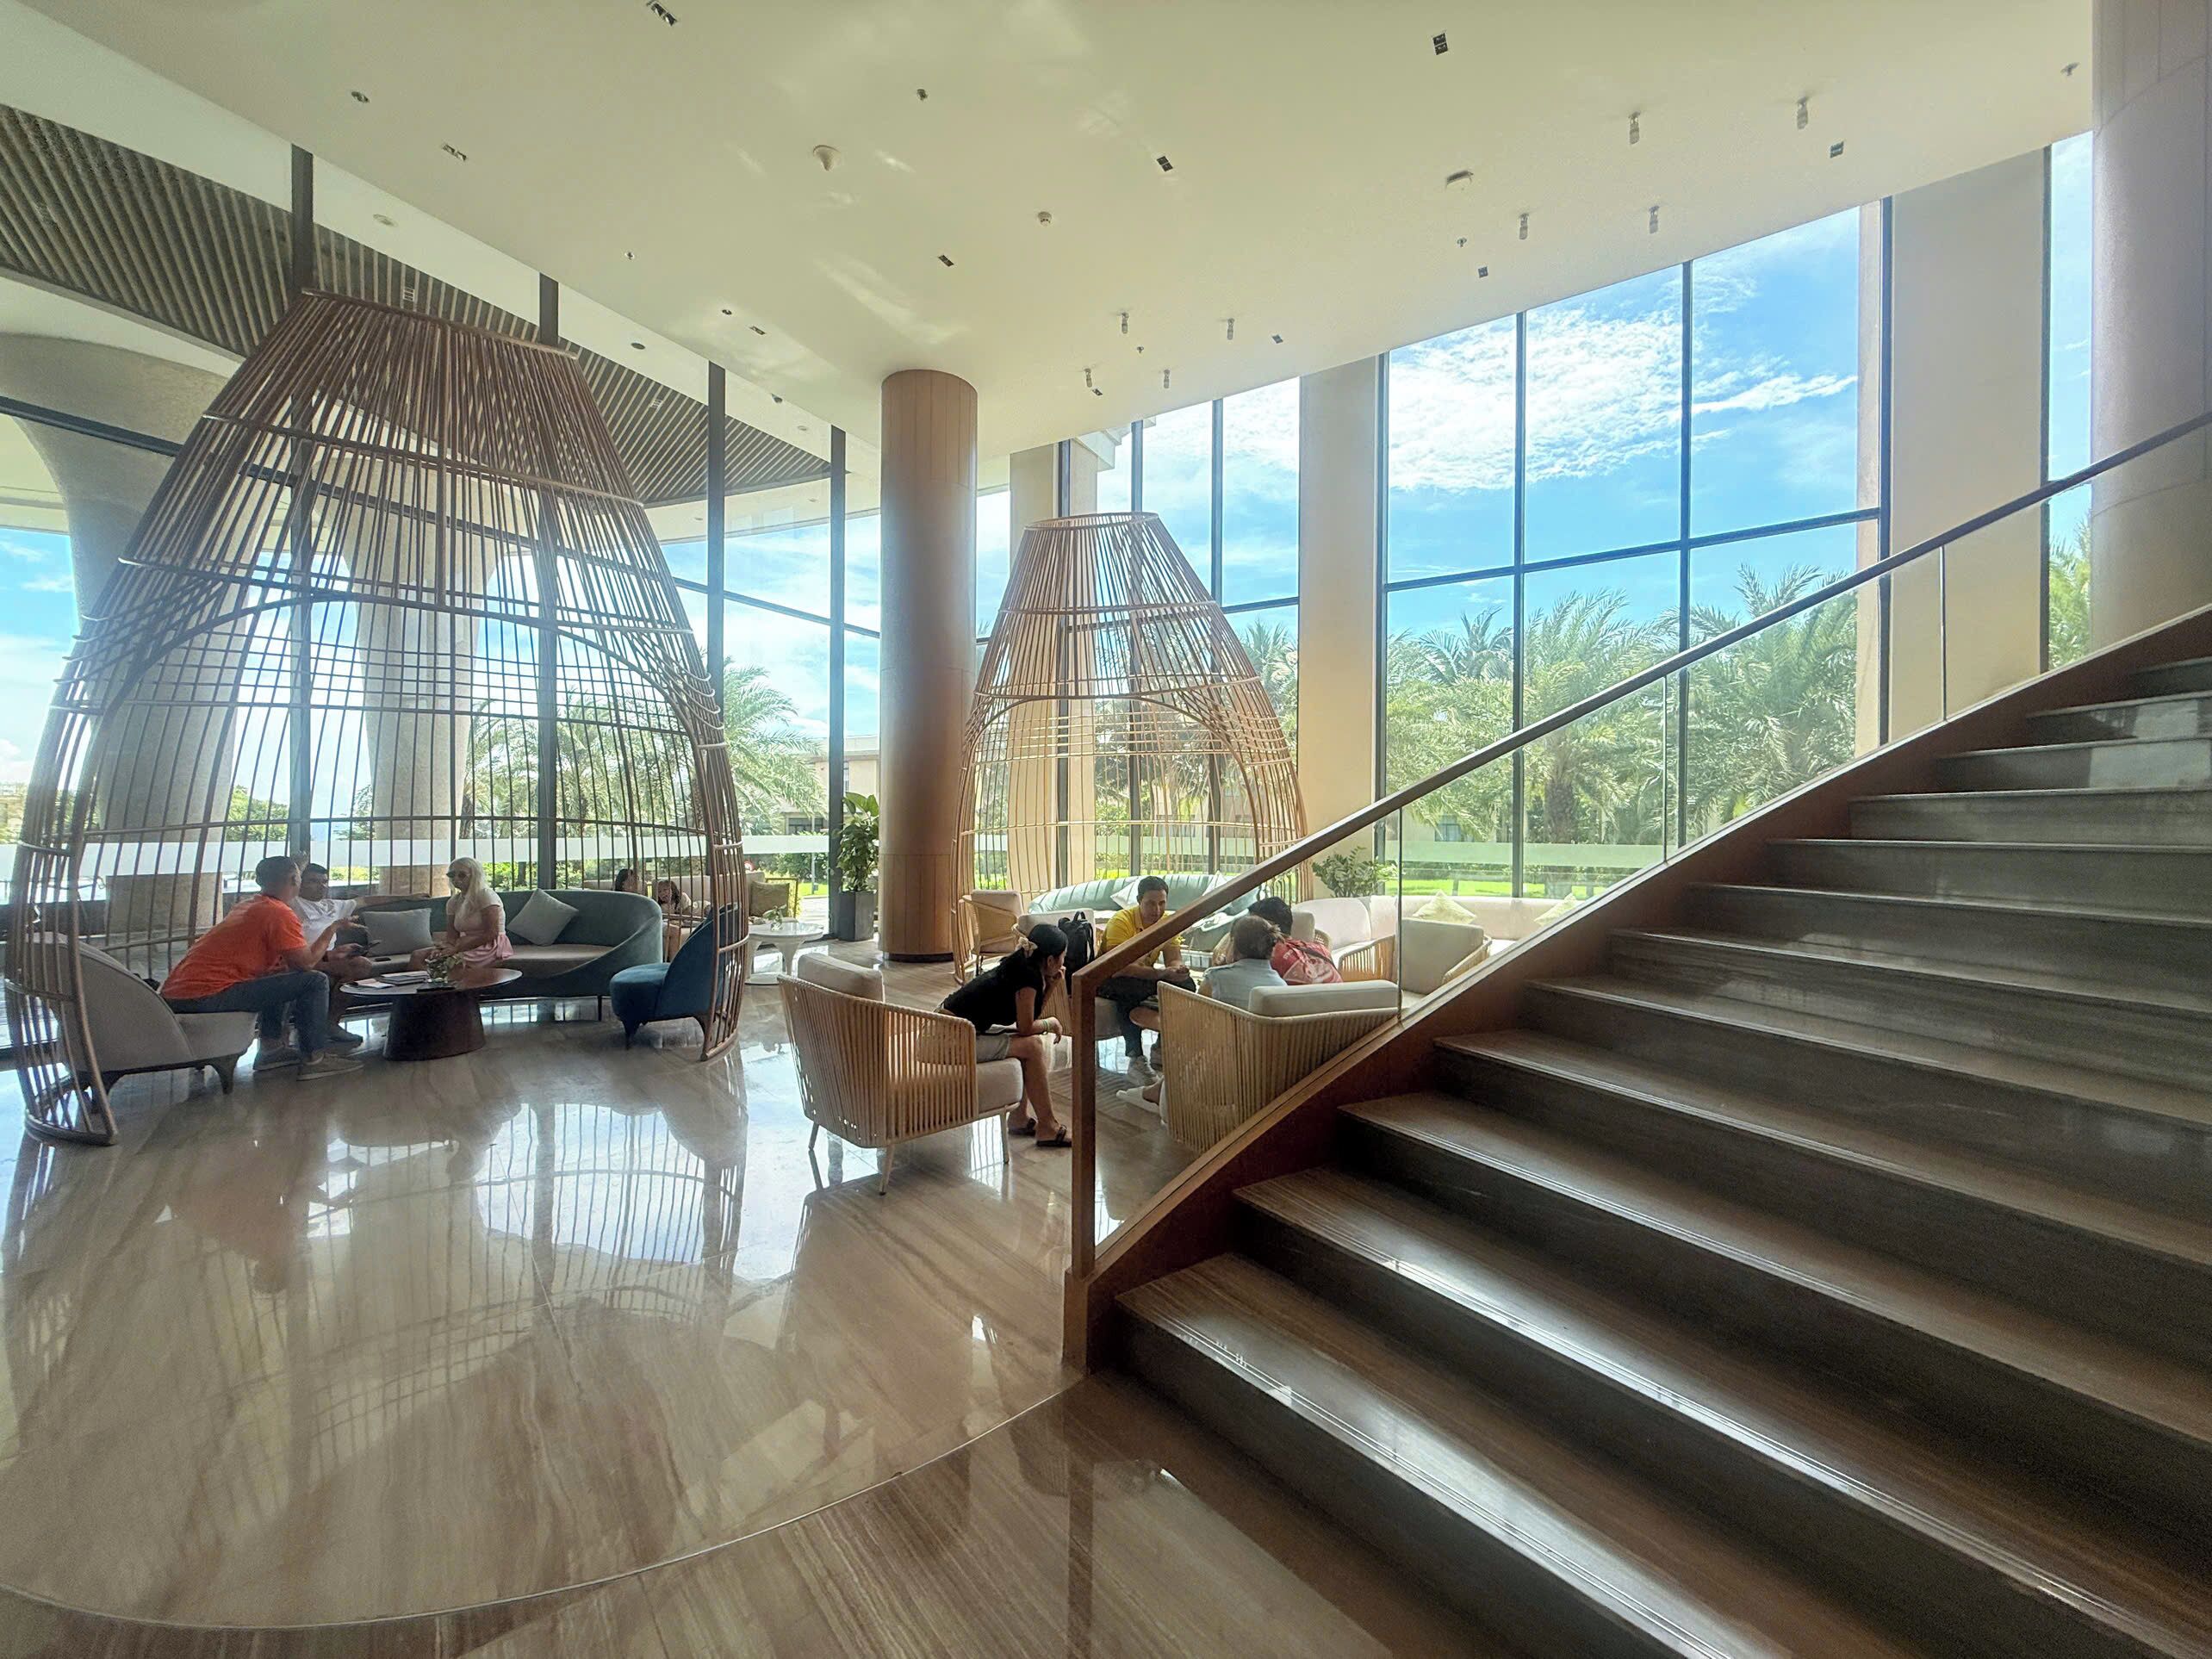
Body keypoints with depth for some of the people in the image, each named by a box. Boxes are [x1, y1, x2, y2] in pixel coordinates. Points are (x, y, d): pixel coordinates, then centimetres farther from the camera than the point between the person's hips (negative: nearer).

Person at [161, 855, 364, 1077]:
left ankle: (272, 1047, 25)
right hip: (206, 998, -10)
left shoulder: (250, 906, 19)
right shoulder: (280, 913, -12)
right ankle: (313, 1058, -5)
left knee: (278, 975, 30)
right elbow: (306, 962, -11)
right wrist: (332, 930, 3)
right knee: (315, 981, -10)